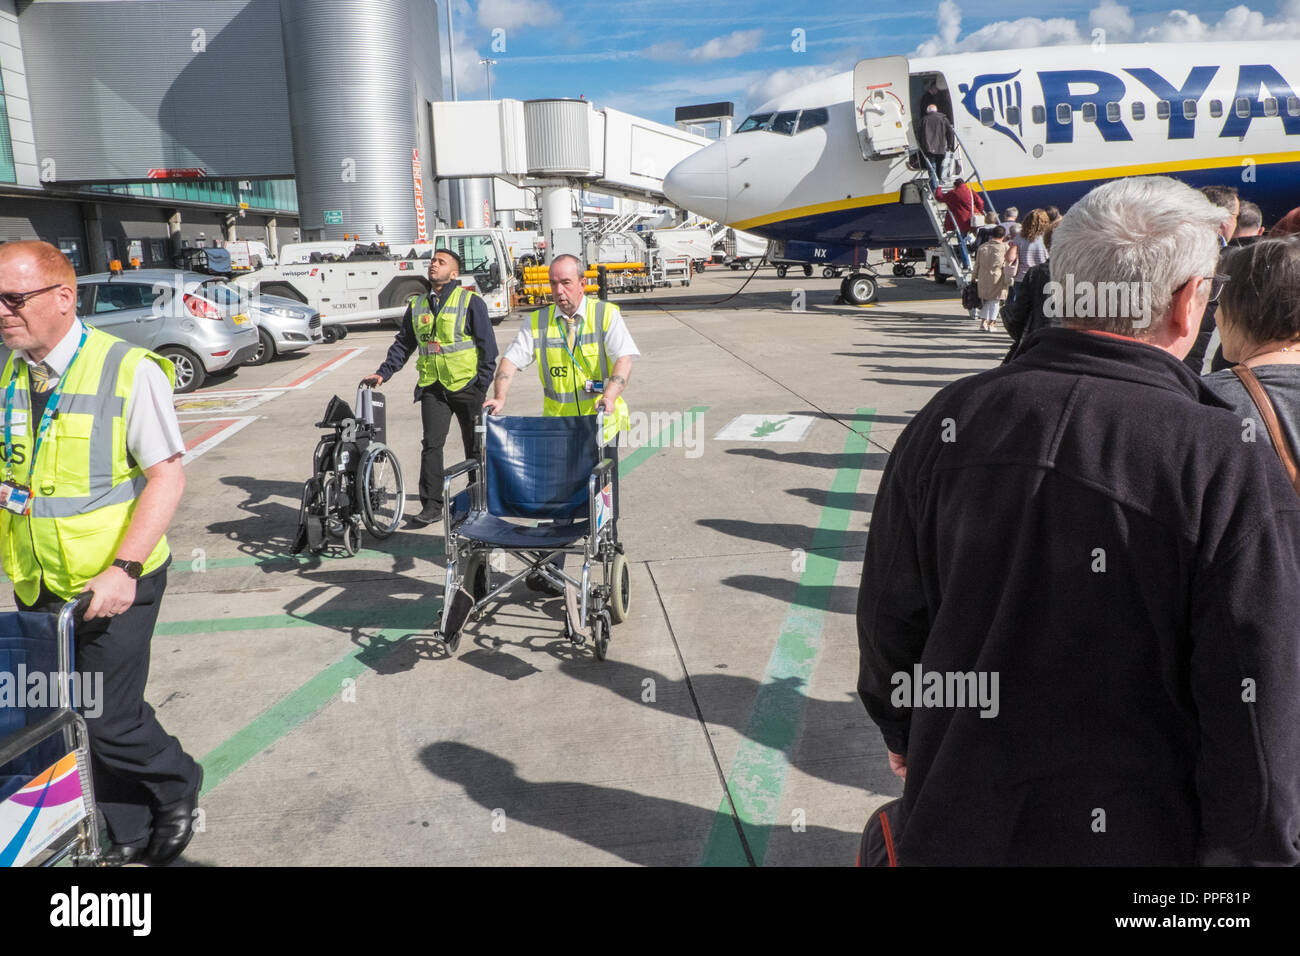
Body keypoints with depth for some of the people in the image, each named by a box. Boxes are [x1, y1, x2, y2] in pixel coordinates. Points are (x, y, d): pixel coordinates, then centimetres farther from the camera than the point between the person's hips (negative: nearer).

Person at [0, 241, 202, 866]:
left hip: (111, 587, -6)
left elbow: (166, 476, -17)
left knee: (108, 722, -3)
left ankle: (178, 790, 28)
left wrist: (122, 569, -23)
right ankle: (128, 835, 34)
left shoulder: (129, 370, -13)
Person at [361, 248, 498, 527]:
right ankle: (431, 505, 2)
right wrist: (383, 373, 7)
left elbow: (487, 345, -3)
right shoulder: (417, 306, 13)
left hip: (466, 386, -3)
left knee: (475, 446, 6)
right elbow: (403, 344, 19)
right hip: (432, 387, 4)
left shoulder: (471, 301, -1)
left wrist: (484, 385, -9)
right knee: (431, 445, -3)